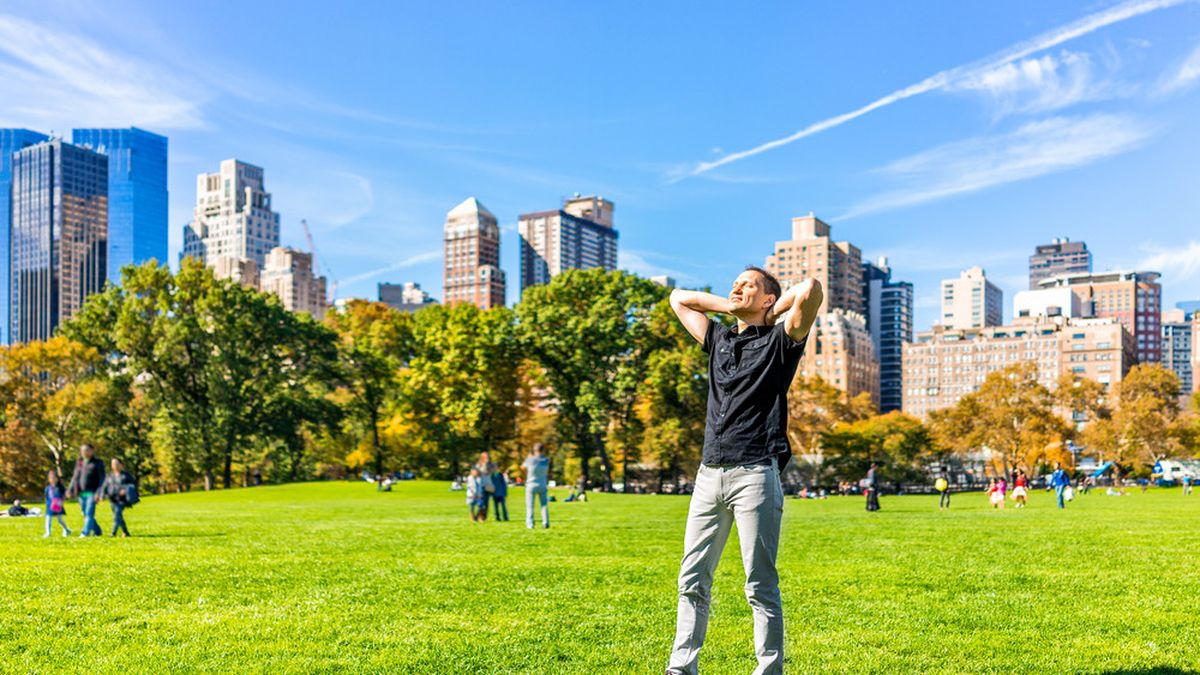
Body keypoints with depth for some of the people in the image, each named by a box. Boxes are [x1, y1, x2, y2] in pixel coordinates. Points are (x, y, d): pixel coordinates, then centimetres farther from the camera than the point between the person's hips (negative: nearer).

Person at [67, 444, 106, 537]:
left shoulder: (97, 463, -2)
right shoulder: (79, 463, 13)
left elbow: (102, 478, -6)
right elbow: (75, 477, 20)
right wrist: (70, 489, 11)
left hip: (92, 493, -6)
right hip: (81, 493, 6)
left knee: (89, 513, -12)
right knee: (85, 514, 10)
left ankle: (85, 533, -16)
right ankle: (98, 532, 21)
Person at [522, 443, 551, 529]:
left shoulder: (530, 459, -10)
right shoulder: (546, 460, -5)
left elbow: (523, 467, 11)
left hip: (531, 485, -2)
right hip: (542, 486, 2)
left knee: (530, 505, 3)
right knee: (544, 505, 8)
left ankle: (530, 524, -2)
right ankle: (545, 522, -3)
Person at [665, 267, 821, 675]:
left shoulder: (779, 341, 5)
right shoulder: (719, 340, 22)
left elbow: (810, 288, -11)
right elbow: (679, 298, 32)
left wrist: (772, 313, 6)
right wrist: (730, 307, 20)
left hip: (755, 474, -6)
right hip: (709, 473, 6)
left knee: (760, 585, -3)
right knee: (693, 579, 8)